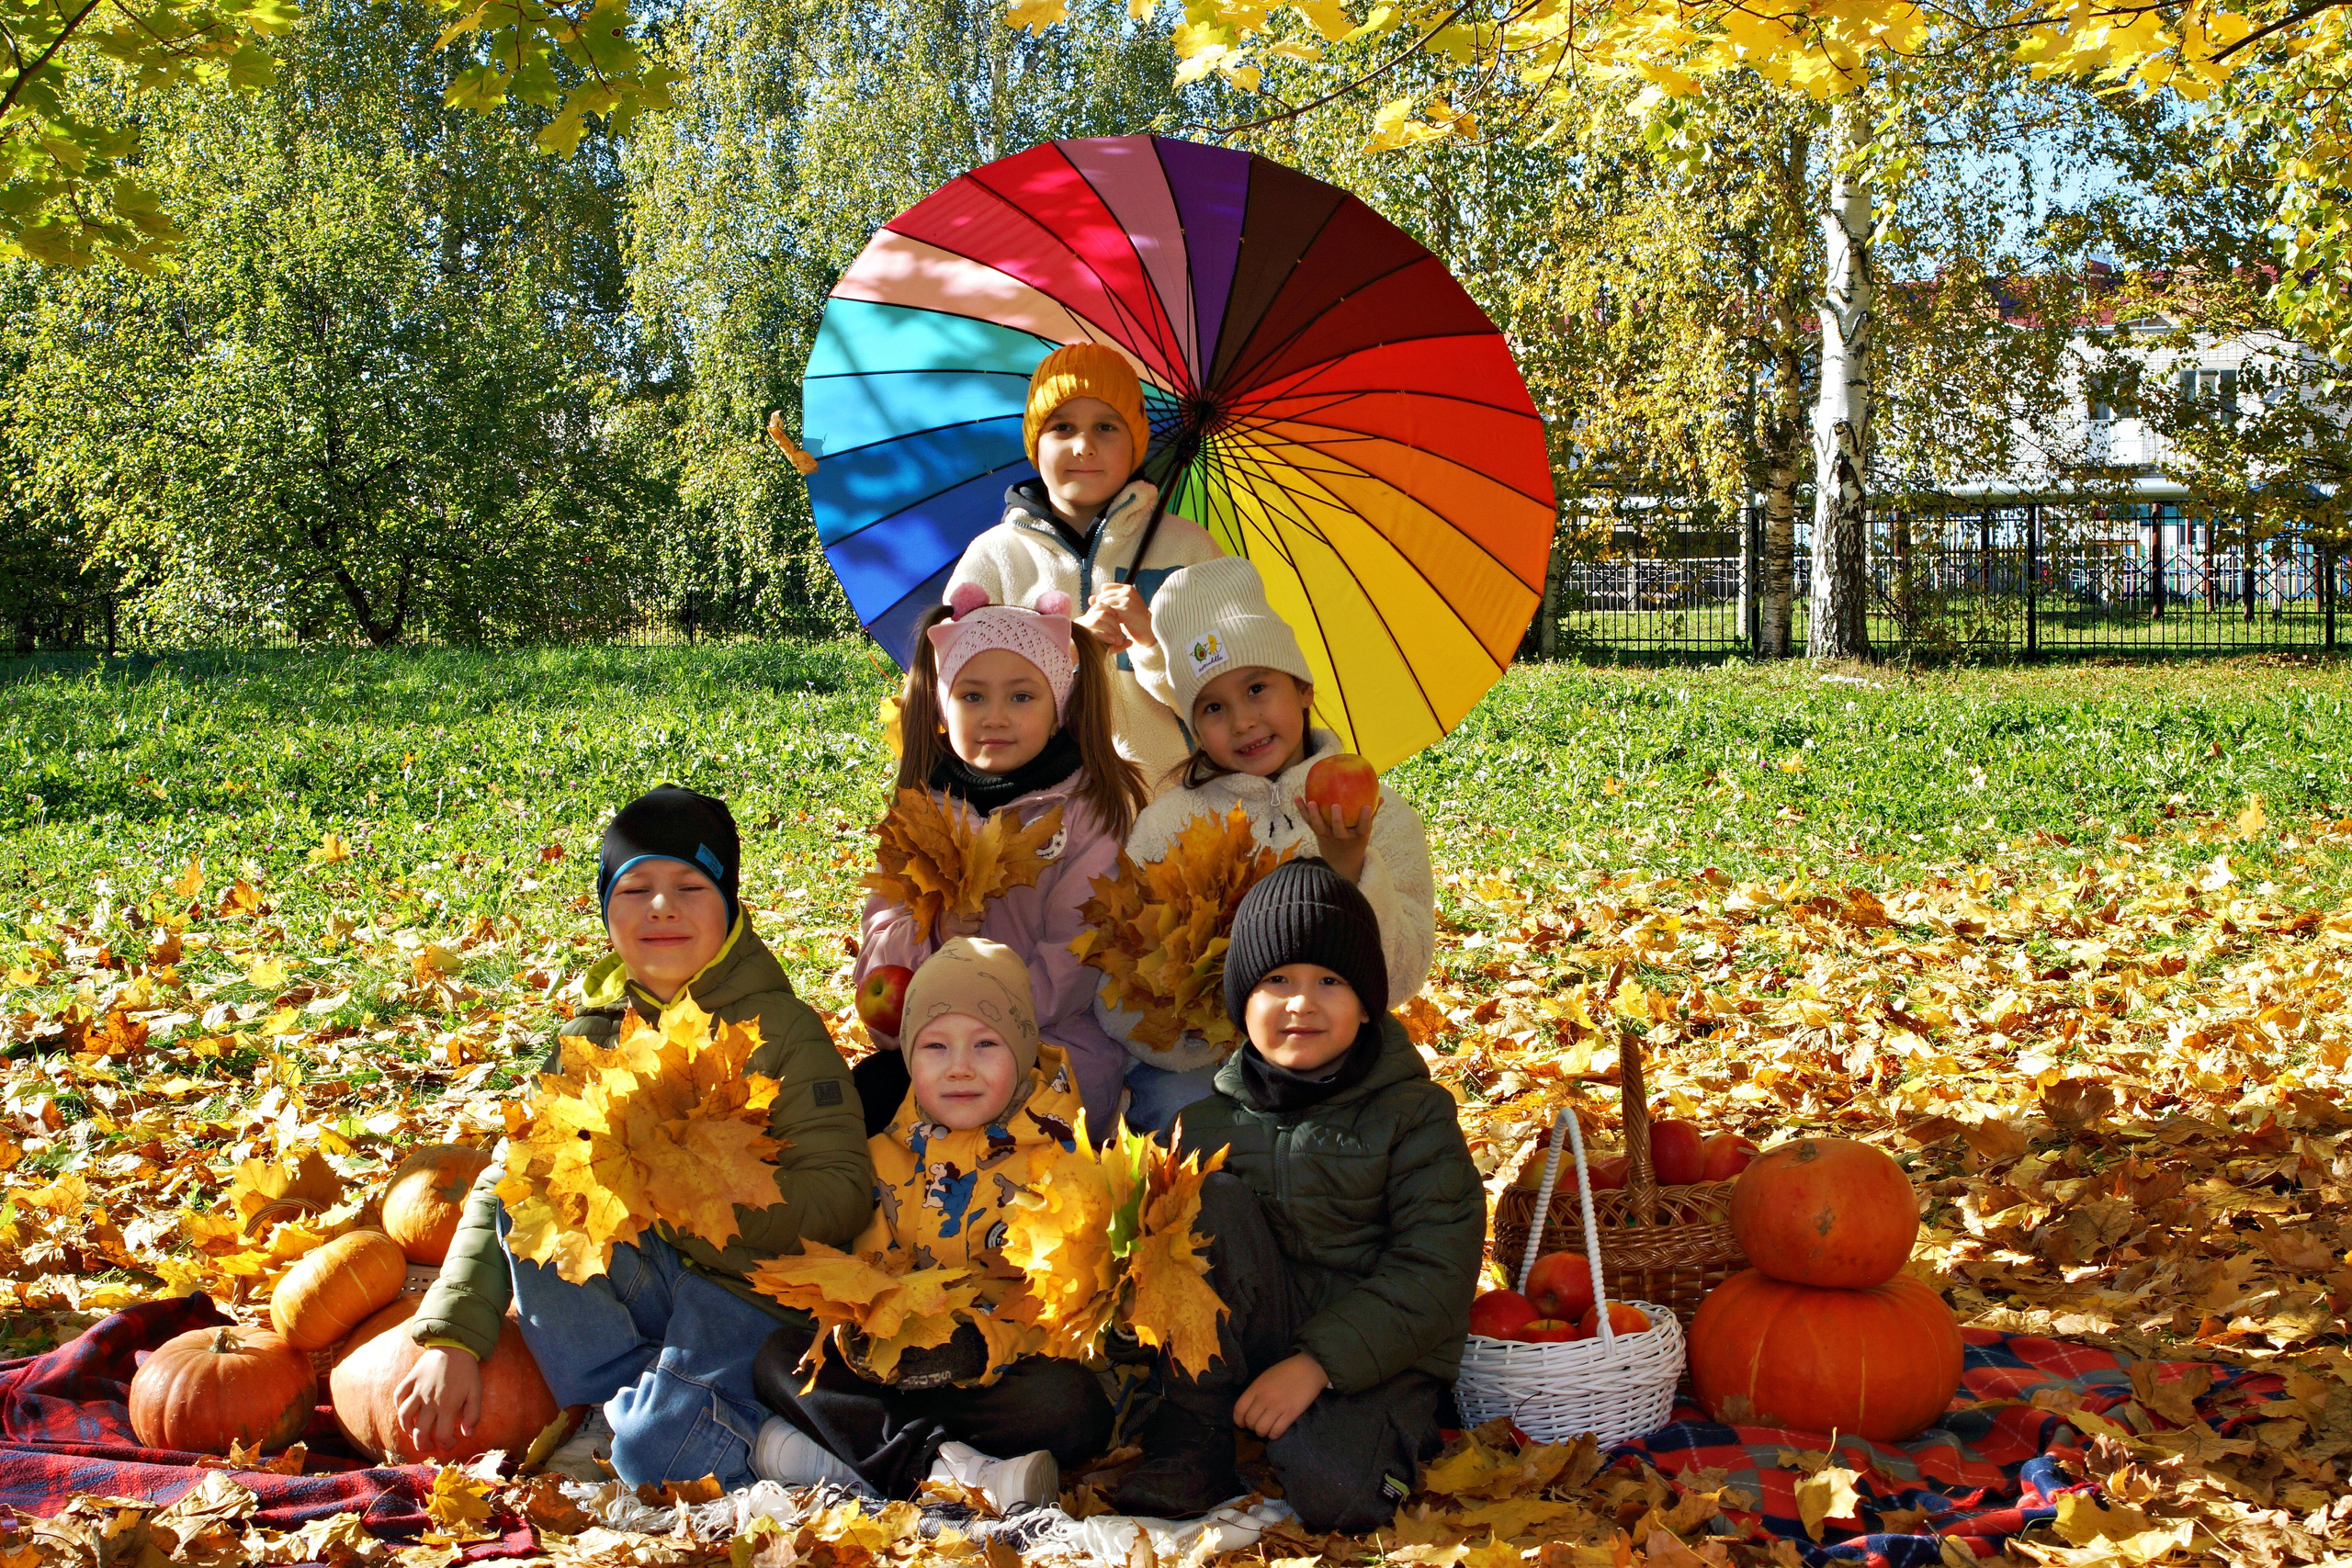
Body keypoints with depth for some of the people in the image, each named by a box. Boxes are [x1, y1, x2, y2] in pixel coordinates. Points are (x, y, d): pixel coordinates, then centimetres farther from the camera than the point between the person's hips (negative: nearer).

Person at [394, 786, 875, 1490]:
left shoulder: (784, 1031, -4)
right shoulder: (590, 1040, 9)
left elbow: (841, 1194, -12)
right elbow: (503, 1187, 3)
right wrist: (449, 1338, -10)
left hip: (751, 1288, -5)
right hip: (635, 1284, 5)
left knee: (657, 1456, -31)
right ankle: (616, 1403, -9)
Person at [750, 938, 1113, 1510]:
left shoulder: (1056, 1157, -3)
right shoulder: (890, 1154, 8)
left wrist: (986, 1347, -28)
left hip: (1011, 1364, -4)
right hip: (901, 1365, 4)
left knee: (1072, 1403, -35)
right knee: (778, 1358, -15)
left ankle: (847, 1449, -34)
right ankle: (943, 1469, -34)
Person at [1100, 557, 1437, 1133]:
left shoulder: (1383, 815, 5)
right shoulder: (1169, 822, 3)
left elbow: (1401, 978, -8)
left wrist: (1348, 865, -23)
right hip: (1195, 1067, 0)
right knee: (1179, 1108, -32)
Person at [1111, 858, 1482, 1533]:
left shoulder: (1414, 1116, -4)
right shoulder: (1209, 1117, 4)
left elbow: (1435, 1274, -11)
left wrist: (1319, 1361, -20)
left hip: (1375, 1349, -3)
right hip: (1244, 1340, 3)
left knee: (1336, 1494, -32)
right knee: (1215, 1199, -22)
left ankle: (1372, 1432, 6)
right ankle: (1191, 1444, -17)